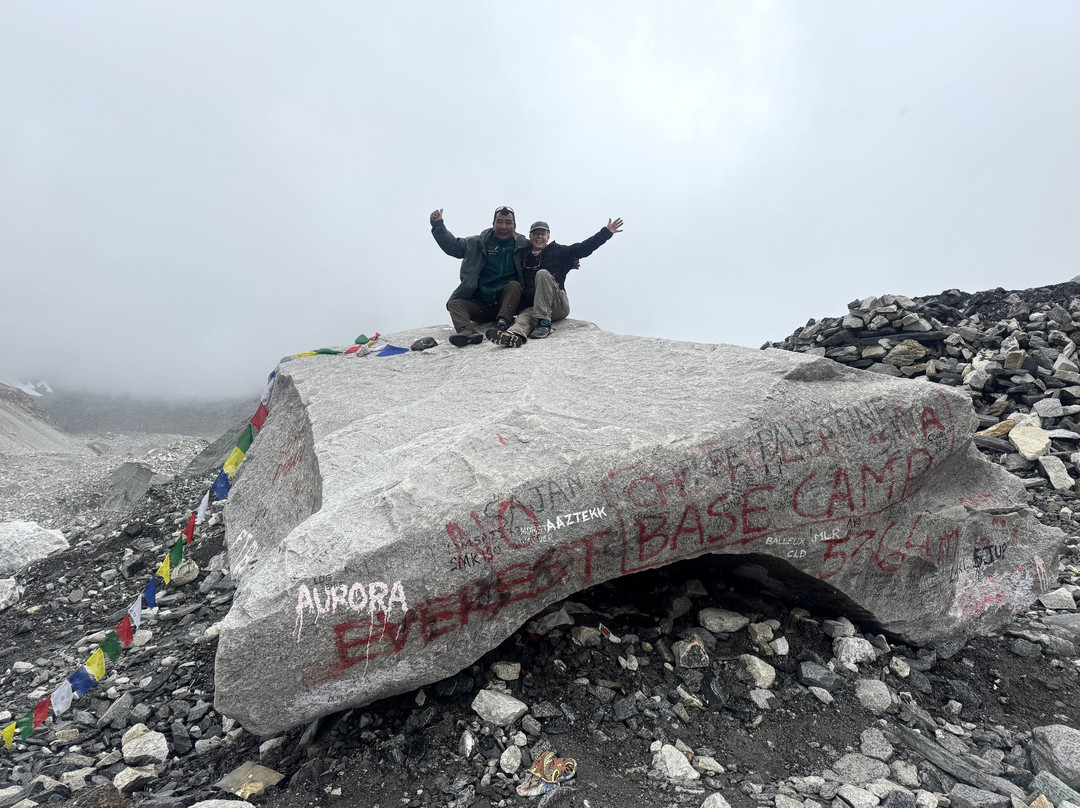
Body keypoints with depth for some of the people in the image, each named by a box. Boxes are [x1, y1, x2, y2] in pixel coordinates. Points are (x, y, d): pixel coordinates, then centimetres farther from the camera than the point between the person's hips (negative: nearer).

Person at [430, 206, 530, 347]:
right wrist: (438, 225, 5)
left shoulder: (523, 245, 6)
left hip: (507, 303, -2)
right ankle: (470, 331, -50)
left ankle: (502, 323, -46)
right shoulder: (479, 243, 9)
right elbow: (452, 245, 14)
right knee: (455, 304, -20)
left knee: (514, 285, -29)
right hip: (480, 305, 2)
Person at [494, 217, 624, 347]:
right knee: (522, 318, -32)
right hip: (530, 307, 2)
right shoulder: (523, 254, 22)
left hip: (559, 306, -2)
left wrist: (607, 232, -4)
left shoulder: (558, 251, 13)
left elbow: (584, 248, 4)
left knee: (542, 274, -25)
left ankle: (544, 323, -35)